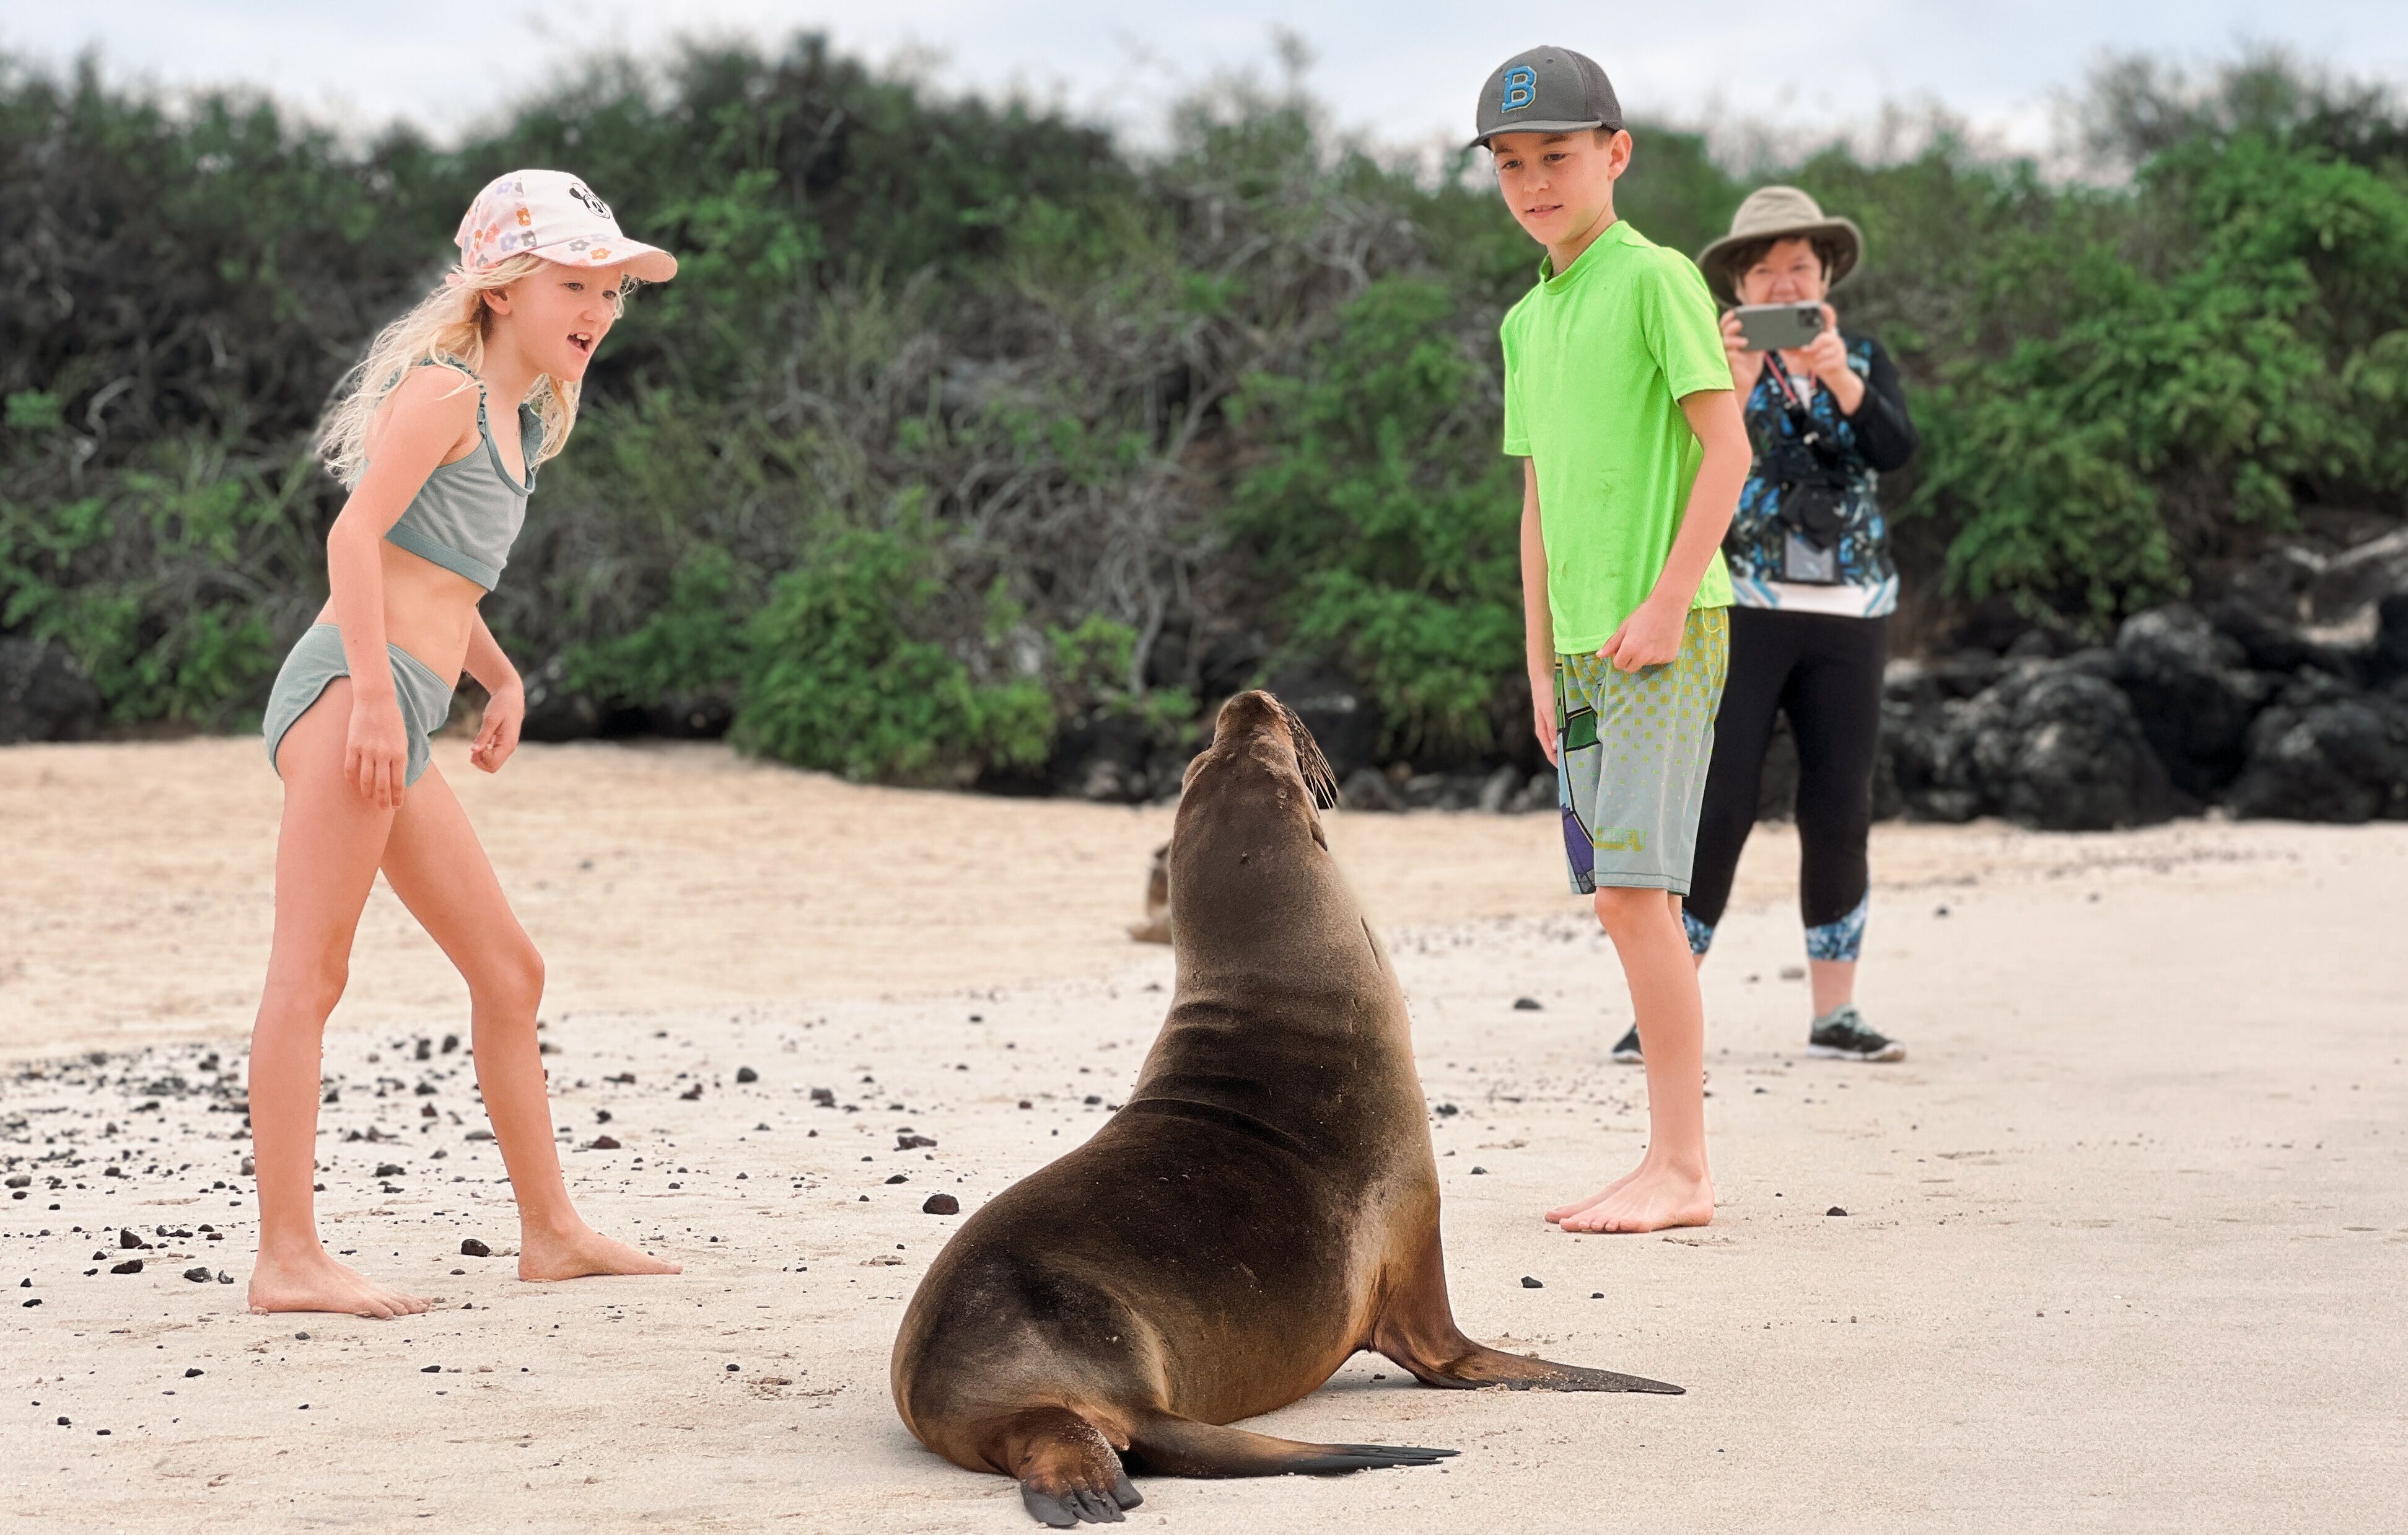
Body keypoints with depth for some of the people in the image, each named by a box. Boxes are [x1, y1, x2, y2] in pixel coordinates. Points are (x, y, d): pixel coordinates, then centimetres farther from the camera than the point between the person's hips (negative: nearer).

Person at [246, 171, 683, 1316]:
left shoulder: (518, 418, 23)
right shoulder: (445, 388, -6)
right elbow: (356, 533, -17)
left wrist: (501, 679, 29)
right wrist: (375, 694, -25)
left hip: (397, 723, 10)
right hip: (349, 688, -10)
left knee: (506, 970, 13)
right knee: (309, 973, -11)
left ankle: (551, 1232, 22)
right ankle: (287, 1258, -13)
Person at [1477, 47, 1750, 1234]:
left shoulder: (1655, 279, -6)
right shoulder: (1527, 319, 17)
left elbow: (1726, 448, -11)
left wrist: (1665, 601, -16)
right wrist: (1541, 663, 17)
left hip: (1666, 632, -8)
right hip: (1585, 640, 8)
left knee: (1638, 889, -12)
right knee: (1620, 901, 7)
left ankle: (1680, 1171, -8)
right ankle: (1667, 1167, 12)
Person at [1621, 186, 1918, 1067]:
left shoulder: (1863, 358, 11)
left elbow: (1897, 449, -8)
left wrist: (1840, 380, -25)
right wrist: (1730, 389, -30)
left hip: (1849, 614, 3)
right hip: (1739, 607, -3)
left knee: (1840, 813, 3)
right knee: (1717, 809, -8)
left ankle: (1834, 1015, 10)